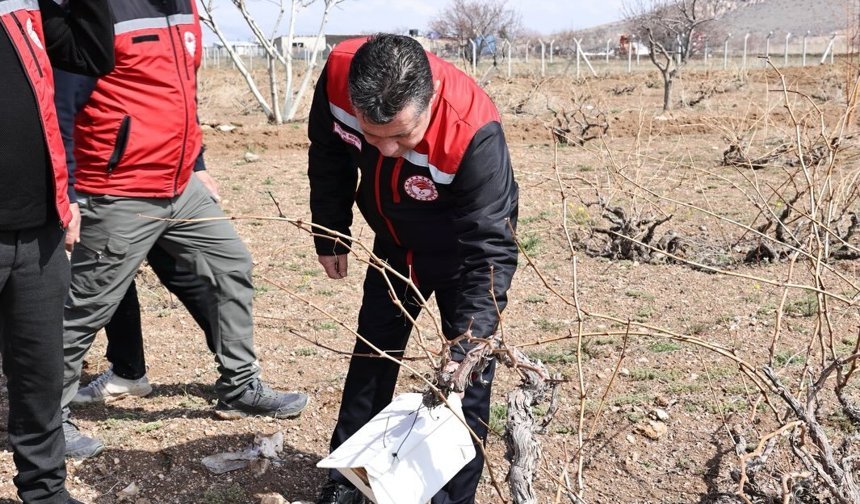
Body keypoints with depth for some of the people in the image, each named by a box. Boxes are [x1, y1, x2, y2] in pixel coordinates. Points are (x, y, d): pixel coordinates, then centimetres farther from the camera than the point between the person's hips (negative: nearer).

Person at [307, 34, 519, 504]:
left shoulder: (472, 130, -42)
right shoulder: (339, 74, -29)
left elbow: (490, 248, -37)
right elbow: (329, 154, -7)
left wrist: (465, 349, -44)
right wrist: (330, 235, 1)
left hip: (465, 246, -4)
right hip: (395, 244, 5)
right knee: (372, 351, 15)